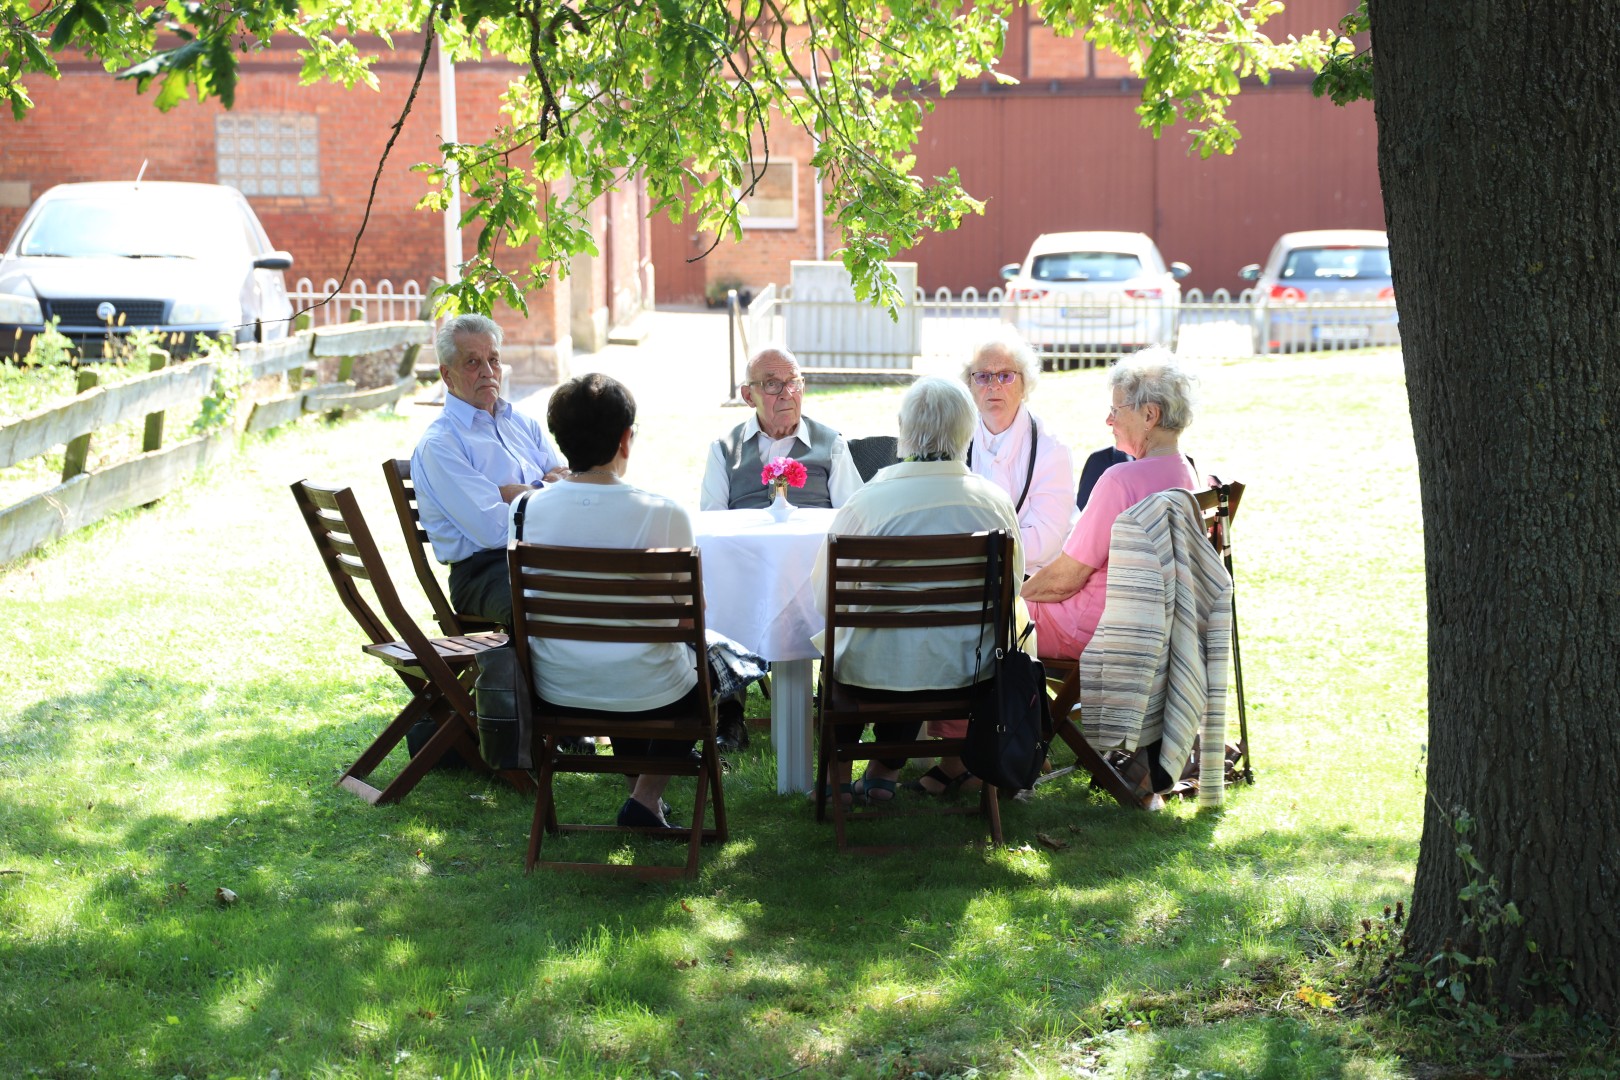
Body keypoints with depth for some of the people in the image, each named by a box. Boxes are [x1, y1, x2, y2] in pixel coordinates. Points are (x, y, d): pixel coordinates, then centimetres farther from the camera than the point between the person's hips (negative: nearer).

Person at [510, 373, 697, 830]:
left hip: (557, 689, 4)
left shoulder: (534, 507, -8)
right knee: (707, 658, 29)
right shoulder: (665, 515, -18)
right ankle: (647, 798, 18)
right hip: (644, 693, -4)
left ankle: (640, 790, 38)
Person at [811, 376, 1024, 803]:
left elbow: (827, 598, -5)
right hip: (967, 670, 2)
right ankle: (885, 771, 43)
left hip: (880, 671, -2)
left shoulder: (866, 502, -16)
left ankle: (839, 775, 39)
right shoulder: (997, 502, -7)